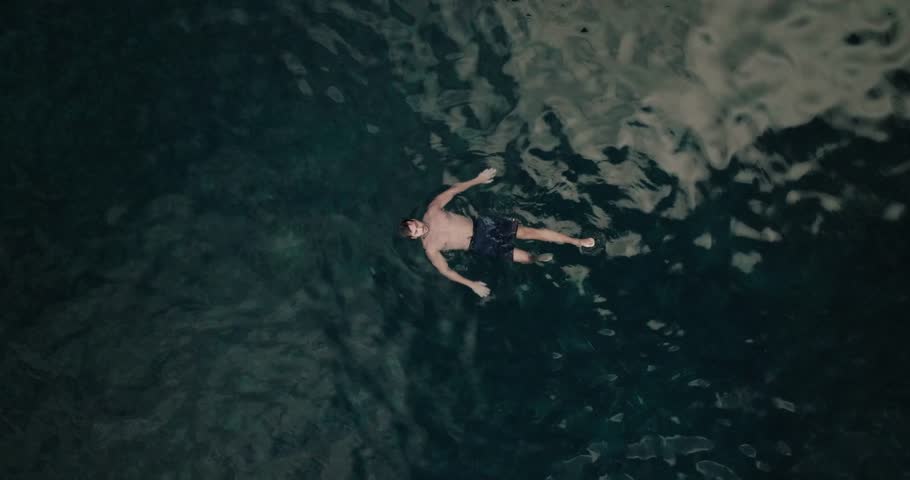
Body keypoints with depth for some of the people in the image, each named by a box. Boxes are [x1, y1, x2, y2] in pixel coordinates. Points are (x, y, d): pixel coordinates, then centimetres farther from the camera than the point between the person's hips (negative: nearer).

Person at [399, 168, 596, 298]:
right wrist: (472, 284, -18)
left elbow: (452, 190, 4)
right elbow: (445, 270, -13)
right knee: (525, 257, -17)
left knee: (529, 232, -6)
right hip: (478, 245, -2)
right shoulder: (429, 248, -14)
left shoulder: (432, 211, -6)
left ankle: (577, 242, 0)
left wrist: (477, 180, 4)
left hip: (481, 225, 2)